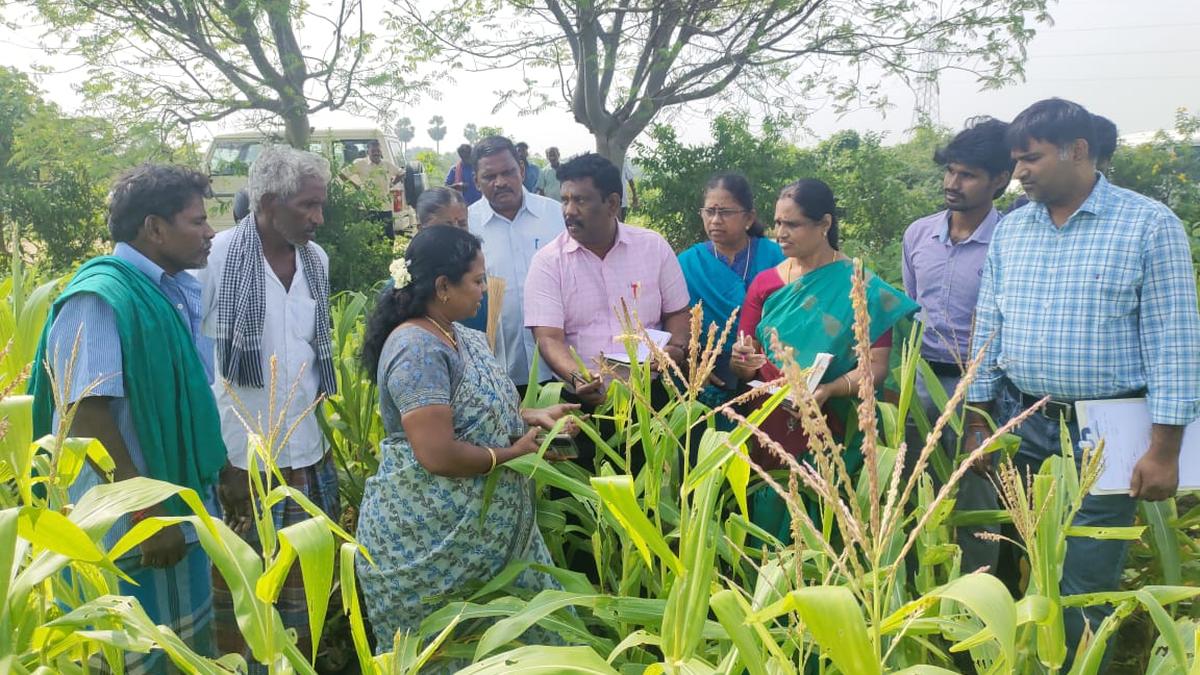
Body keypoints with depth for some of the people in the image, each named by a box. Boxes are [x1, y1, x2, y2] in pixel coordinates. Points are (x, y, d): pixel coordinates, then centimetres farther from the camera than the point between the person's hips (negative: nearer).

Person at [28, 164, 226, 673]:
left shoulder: (185, 290, 5)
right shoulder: (100, 297, -19)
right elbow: (87, 418, -23)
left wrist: (221, 472, 17)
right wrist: (148, 513, -22)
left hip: (187, 507, 8)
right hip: (127, 526, -8)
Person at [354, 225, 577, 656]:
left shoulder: (458, 336, 6)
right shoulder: (418, 350, -24)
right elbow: (437, 455, -29)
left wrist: (532, 416, 2)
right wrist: (514, 453, -17)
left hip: (473, 522, 9)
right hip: (428, 536, -9)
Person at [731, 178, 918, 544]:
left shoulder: (861, 288, -5)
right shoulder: (765, 284, 5)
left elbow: (876, 367, -10)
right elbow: (743, 364, 5)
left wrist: (829, 389, -27)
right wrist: (744, 362, -18)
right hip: (766, 431, 3)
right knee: (763, 521, 9)